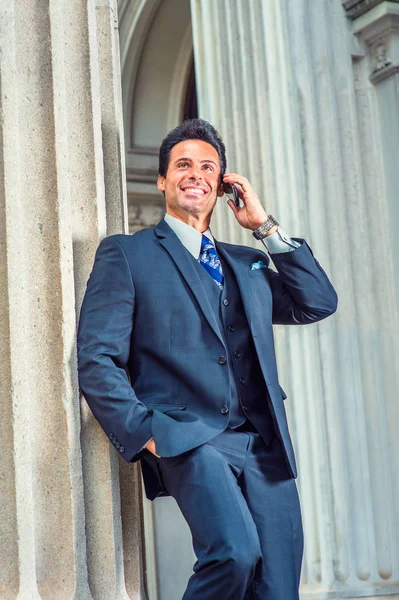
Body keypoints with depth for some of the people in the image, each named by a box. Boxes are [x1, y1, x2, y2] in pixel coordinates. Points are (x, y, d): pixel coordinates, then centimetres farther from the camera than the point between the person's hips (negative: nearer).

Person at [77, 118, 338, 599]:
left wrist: (266, 227, 12)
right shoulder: (126, 254, 7)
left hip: (264, 444, 5)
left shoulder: (247, 263, 23)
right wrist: (146, 433, -12)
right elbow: (97, 360, -1)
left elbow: (318, 304, 13)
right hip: (189, 438, -5)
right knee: (235, 552, -28)